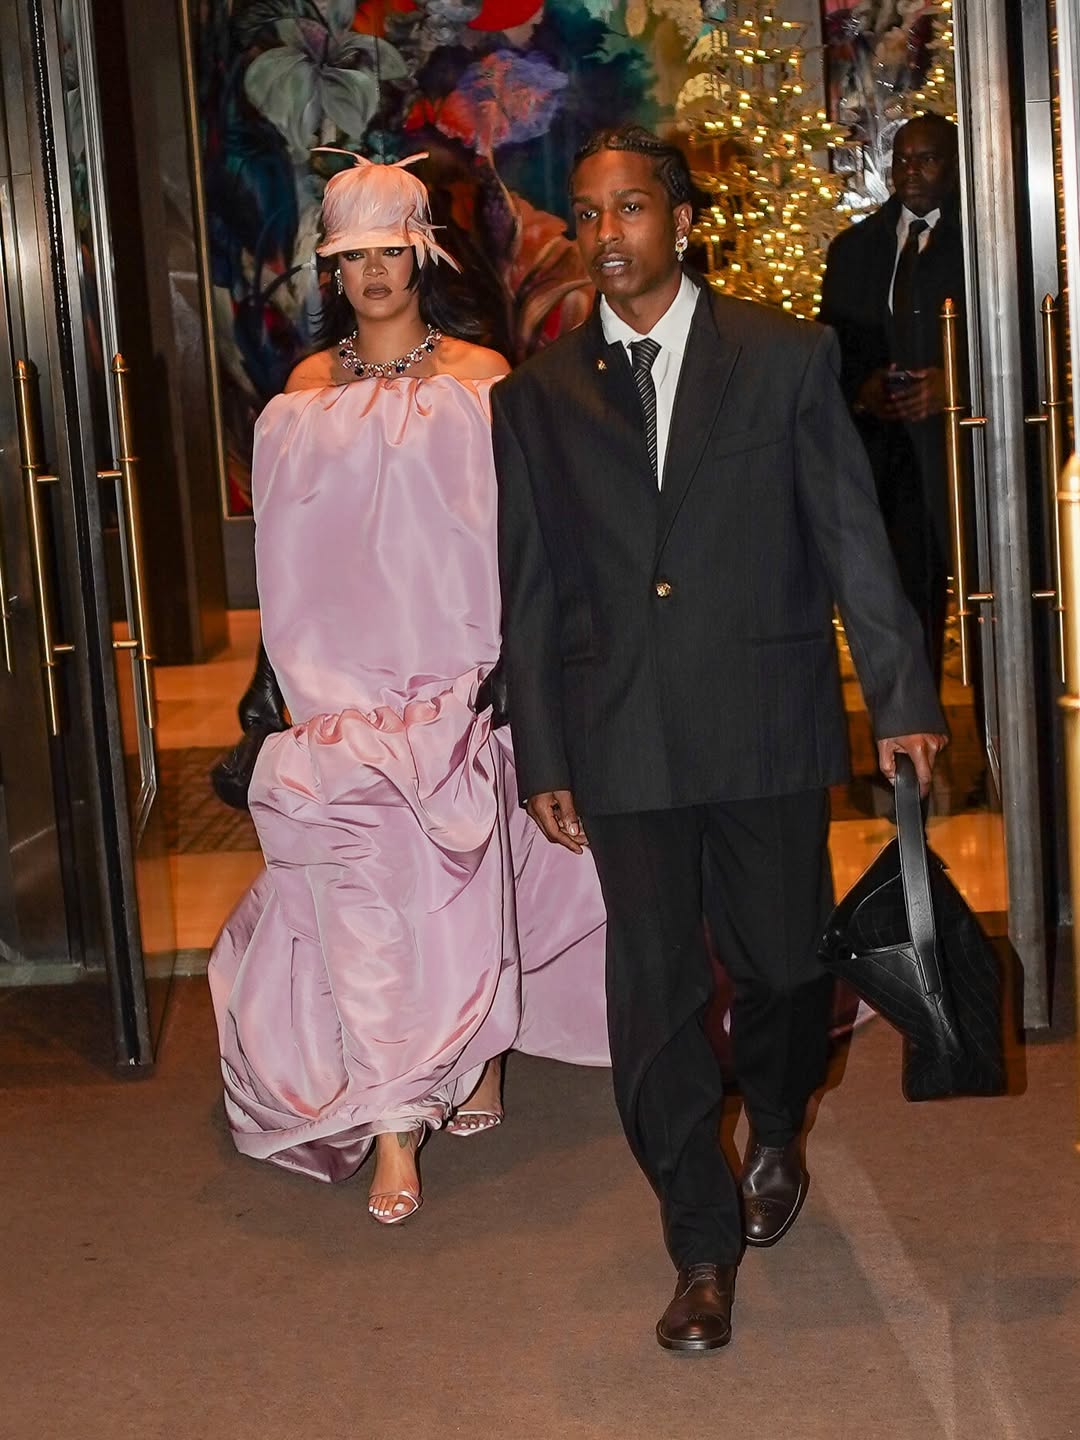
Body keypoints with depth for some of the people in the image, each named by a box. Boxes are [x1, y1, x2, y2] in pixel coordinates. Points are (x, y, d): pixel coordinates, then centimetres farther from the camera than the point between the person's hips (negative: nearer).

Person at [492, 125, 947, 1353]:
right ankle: (703, 1249, 16)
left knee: (783, 962, 10)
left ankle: (774, 1137, 43)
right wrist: (542, 759, 5)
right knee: (654, 995, 1)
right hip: (623, 742, 1)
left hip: (768, 725, 0)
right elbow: (529, 593, 7)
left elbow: (852, 539, 2)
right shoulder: (535, 396, 6)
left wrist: (902, 698, -1)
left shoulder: (785, 357, 2)